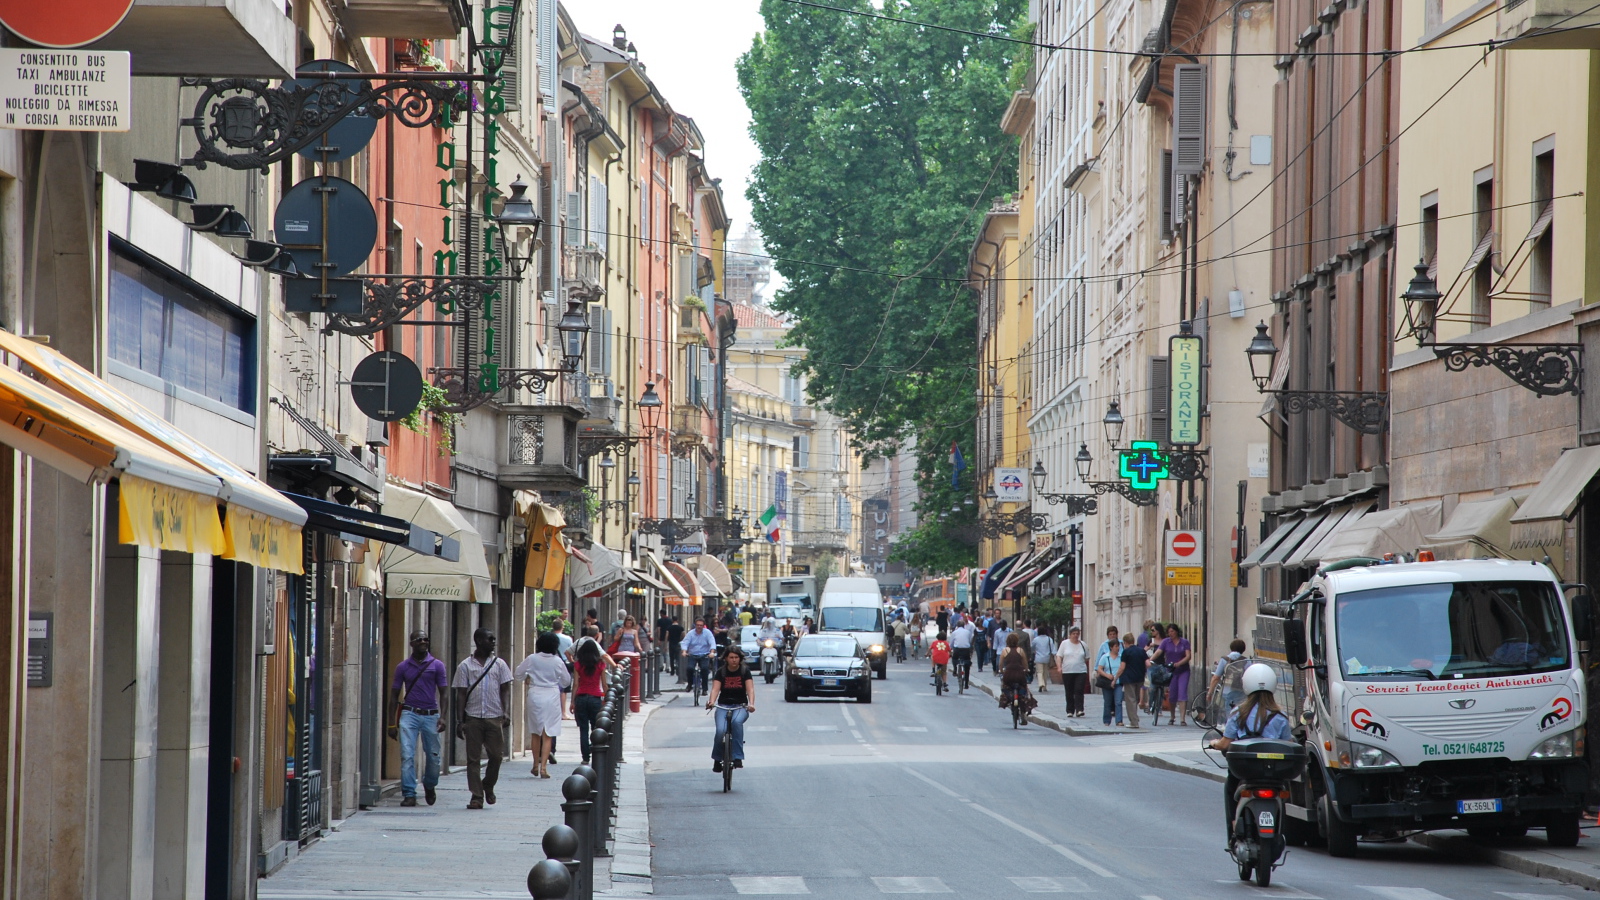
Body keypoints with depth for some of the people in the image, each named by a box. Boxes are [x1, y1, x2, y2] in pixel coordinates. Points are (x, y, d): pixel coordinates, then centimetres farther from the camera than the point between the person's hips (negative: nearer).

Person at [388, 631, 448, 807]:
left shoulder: (437, 666, 5)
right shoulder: (403, 667, 6)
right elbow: (394, 694, 10)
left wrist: (443, 717, -9)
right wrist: (392, 722, 4)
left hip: (430, 715, 0)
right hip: (409, 714, 0)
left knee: (433, 756, 7)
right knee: (407, 755, -11)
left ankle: (429, 786, 33)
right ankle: (409, 794, -9)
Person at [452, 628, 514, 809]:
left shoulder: (499, 664, 10)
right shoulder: (465, 666, 6)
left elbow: (505, 690, 8)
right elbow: (461, 694, 4)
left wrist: (506, 712, -7)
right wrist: (460, 721, -2)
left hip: (494, 718, 1)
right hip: (473, 718, -1)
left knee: (496, 755, 0)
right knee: (473, 758, -2)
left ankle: (488, 786, 24)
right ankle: (476, 796, 2)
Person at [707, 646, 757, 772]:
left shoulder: (745, 671, 0)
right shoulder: (721, 672, 2)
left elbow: (750, 688, -11)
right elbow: (715, 688, -11)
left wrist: (751, 704, -31)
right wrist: (711, 701, -33)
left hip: (741, 706, -1)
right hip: (723, 705, 1)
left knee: (737, 721, -35)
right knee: (720, 730, -24)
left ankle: (738, 757, -30)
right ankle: (717, 760, 0)